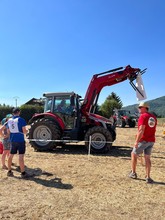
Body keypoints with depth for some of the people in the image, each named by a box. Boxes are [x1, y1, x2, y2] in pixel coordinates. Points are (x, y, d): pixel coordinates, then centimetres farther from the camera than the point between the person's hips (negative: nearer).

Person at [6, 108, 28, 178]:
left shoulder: (9, 120, 7)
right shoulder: (21, 119, -11)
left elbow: (8, 131, 14)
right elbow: (24, 131, -13)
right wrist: (26, 131, 8)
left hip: (13, 140, 6)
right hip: (20, 140, -6)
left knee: (11, 156, 15)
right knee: (21, 156, -3)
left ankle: (9, 171, 27)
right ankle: (23, 173, 2)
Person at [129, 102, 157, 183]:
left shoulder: (143, 116, -15)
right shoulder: (153, 117, 10)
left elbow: (141, 130, -23)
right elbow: (153, 129, 16)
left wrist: (136, 141, -21)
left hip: (143, 140, -7)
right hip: (151, 141, 7)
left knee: (134, 154, 11)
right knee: (147, 158, 13)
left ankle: (133, 173, 19)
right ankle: (148, 177, 12)